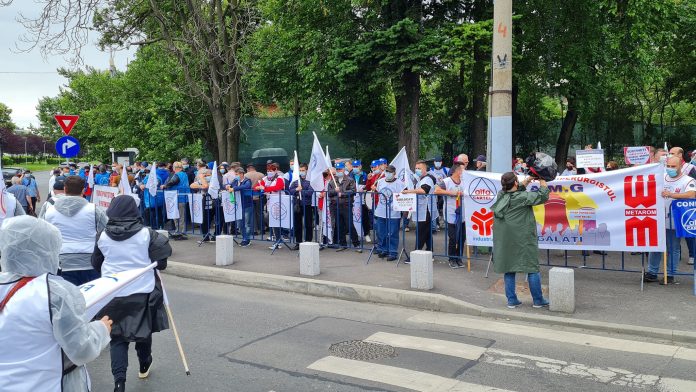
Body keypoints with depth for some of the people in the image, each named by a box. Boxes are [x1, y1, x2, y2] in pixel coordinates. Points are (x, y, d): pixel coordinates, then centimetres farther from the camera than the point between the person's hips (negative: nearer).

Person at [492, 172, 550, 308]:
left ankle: (511, 300, 14)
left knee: (508, 269, 11)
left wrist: (528, 180, 16)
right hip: (523, 239, -6)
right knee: (532, 269, 7)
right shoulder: (523, 197, -14)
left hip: (504, 240, 6)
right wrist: (542, 181, 6)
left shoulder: (501, 195, 2)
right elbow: (543, 195, -9)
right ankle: (538, 300, 15)